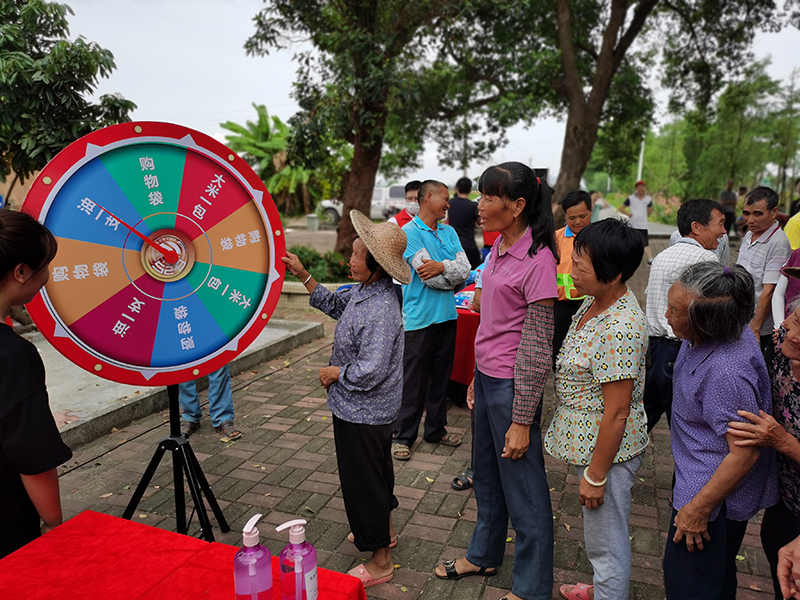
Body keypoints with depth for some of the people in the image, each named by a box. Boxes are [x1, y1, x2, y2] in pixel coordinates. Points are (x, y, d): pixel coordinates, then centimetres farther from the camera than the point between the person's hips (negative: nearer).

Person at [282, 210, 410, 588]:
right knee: (377, 470, 27)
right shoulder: (364, 292, 0)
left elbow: (370, 371, -33)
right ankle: (386, 530, 50)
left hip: (362, 414, -10)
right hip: (373, 410, 10)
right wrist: (302, 275, 13)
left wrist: (335, 372, -16)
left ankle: (380, 562, 25)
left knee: (364, 481, 6)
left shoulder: (379, 309, -31)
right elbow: (333, 304, 18)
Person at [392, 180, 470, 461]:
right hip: (419, 318, -6)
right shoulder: (410, 232, -10)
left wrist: (442, 266, -18)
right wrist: (454, 276, -5)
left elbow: (465, 268, 0)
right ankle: (402, 437, 16)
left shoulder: (449, 232, 12)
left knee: (440, 376, 16)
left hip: (447, 315, 7)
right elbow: (428, 277, -19)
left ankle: (436, 429, 31)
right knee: (413, 380, 2)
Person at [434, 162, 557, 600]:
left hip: (513, 384, -8)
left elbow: (537, 347, -19)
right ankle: (484, 556, 46)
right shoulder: (499, 247, 6)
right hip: (487, 376, 9)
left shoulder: (537, 260, -19)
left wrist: (521, 420, -17)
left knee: (522, 486, 8)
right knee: (486, 476, 24)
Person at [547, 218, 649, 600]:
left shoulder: (620, 330, -31)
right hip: (587, 439, 10)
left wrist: (595, 475, -19)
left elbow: (617, 413, -27)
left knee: (606, 538, 11)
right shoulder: (595, 301, 0)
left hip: (607, 449, -10)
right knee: (598, 533, 29)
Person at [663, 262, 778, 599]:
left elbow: (744, 454, -30)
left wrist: (699, 509, -20)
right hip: (699, 475, 9)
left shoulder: (725, 374, -36)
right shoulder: (726, 331, -6)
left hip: (718, 493, -9)